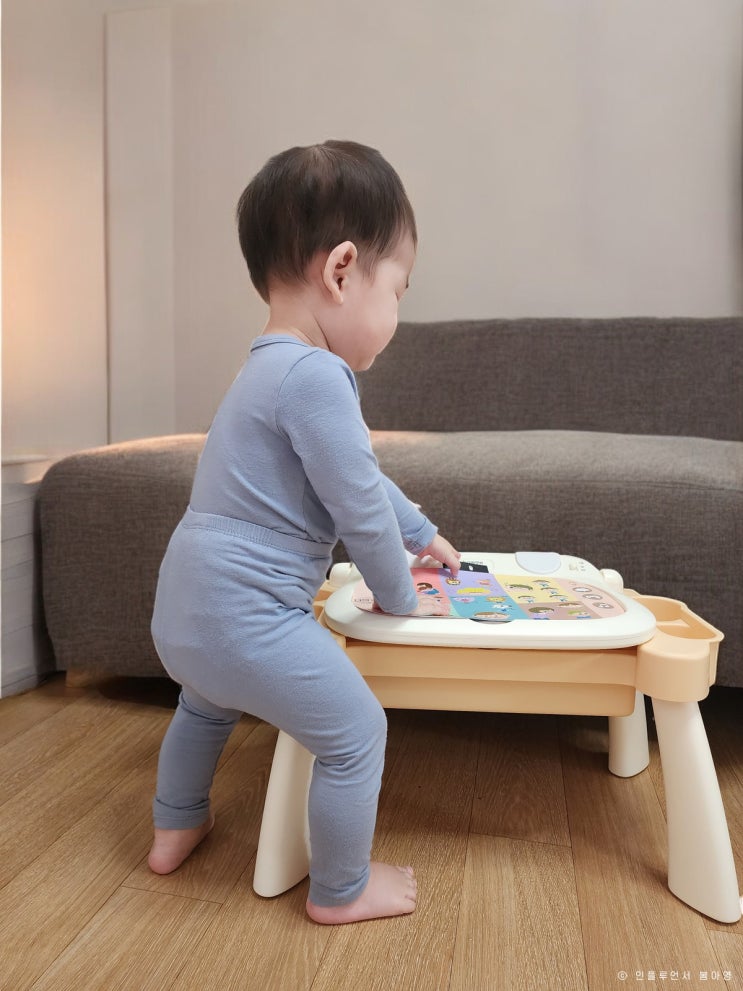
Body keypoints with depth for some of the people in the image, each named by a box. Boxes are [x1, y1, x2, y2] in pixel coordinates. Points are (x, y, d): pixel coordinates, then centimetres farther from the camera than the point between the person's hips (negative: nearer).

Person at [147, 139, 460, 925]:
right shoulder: (315, 377, -22)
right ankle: (340, 891, 27)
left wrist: (423, 534, 28)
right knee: (358, 734, 5)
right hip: (246, 621, -11)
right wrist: (398, 597, 0)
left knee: (204, 705, 35)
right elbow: (361, 512, -18)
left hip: (183, 609, 11)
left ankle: (175, 829, 56)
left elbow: (364, 478, 22)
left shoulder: (274, 367, 13)